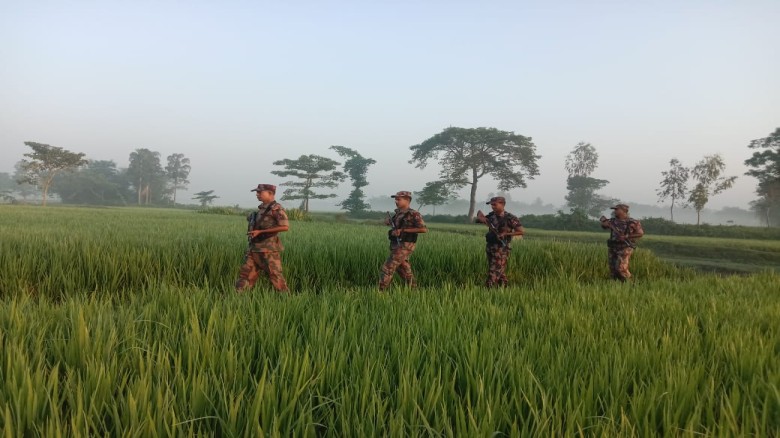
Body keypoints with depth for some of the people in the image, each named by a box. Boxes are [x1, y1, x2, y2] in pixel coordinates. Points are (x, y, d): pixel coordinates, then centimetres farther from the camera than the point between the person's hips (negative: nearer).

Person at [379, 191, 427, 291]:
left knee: (387, 268, -10)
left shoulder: (413, 214, -14)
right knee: (403, 269, 17)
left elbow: (424, 229, -22)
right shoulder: (398, 213, 10)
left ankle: (380, 290, -7)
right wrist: (388, 221, 2)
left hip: (404, 246, -9)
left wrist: (403, 230, -21)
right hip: (396, 245, 9)